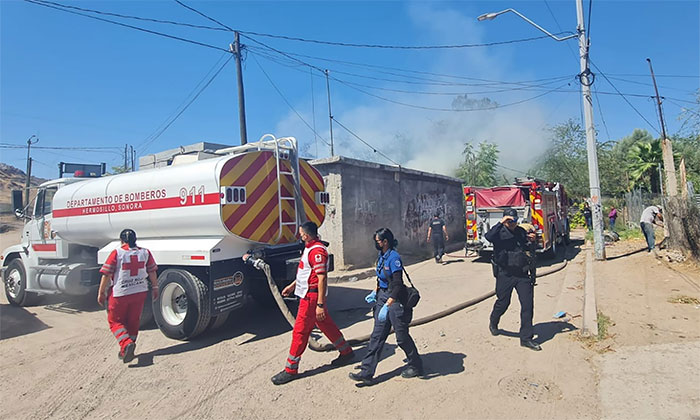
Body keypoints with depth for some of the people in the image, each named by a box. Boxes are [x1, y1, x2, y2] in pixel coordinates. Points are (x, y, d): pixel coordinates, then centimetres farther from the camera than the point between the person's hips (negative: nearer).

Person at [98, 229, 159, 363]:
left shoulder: (117, 253, -10)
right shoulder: (145, 253, 2)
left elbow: (106, 274, -9)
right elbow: (152, 272, 7)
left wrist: (101, 293, 0)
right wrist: (155, 288, 18)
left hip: (120, 294, -4)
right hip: (140, 292, 4)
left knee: (115, 321, 11)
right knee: (133, 321, 15)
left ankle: (126, 343, -11)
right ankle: (127, 351, 25)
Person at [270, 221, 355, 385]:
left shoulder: (317, 251, -22)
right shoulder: (310, 248, 11)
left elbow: (322, 278, -25)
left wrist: (320, 304, -24)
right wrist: (292, 285, 25)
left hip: (312, 297, -10)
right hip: (309, 294, 10)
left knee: (300, 331, -1)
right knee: (327, 325, 19)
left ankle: (290, 370, 11)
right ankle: (347, 352, 34)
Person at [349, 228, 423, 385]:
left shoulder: (394, 257, -20)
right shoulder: (381, 256, 7)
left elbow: (397, 285, -25)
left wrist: (387, 306, -29)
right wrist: (375, 292, 17)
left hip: (395, 299, -8)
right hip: (382, 297, 8)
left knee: (402, 336, 7)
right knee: (377, 336, 8)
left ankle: (416, 366, 30)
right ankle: (366, 372, 12)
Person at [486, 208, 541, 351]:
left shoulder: (521, 232, 9)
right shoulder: (499, 232, -6)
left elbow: (530, 250, 18)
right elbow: (489, 237, -30)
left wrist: (532, 241, -3)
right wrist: (501, 223, -31)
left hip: (522, 274, 4)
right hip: (505, 274, -4)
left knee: (528, 303, -2)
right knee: (503, 302, 8)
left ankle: (526, 338, 8)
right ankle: (493, 323, 39)